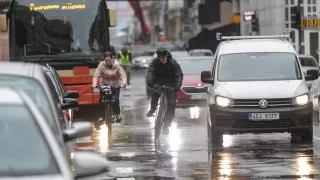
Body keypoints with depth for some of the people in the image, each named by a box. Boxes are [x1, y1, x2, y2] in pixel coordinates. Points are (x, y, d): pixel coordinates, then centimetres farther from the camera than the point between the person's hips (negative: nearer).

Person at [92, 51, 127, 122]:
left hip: (116, 85, -1)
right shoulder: (101, 65, -14)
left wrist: (124, 83, -38)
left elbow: (123, 75, -18)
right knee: (102, 100, -11)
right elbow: (96, 76, -19)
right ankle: (101, 117, 2)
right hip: (105, 85, 1)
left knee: (115, 100, -16)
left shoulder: (117, 65, -14)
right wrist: (94, 84, -38)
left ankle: (117, 115, 5)